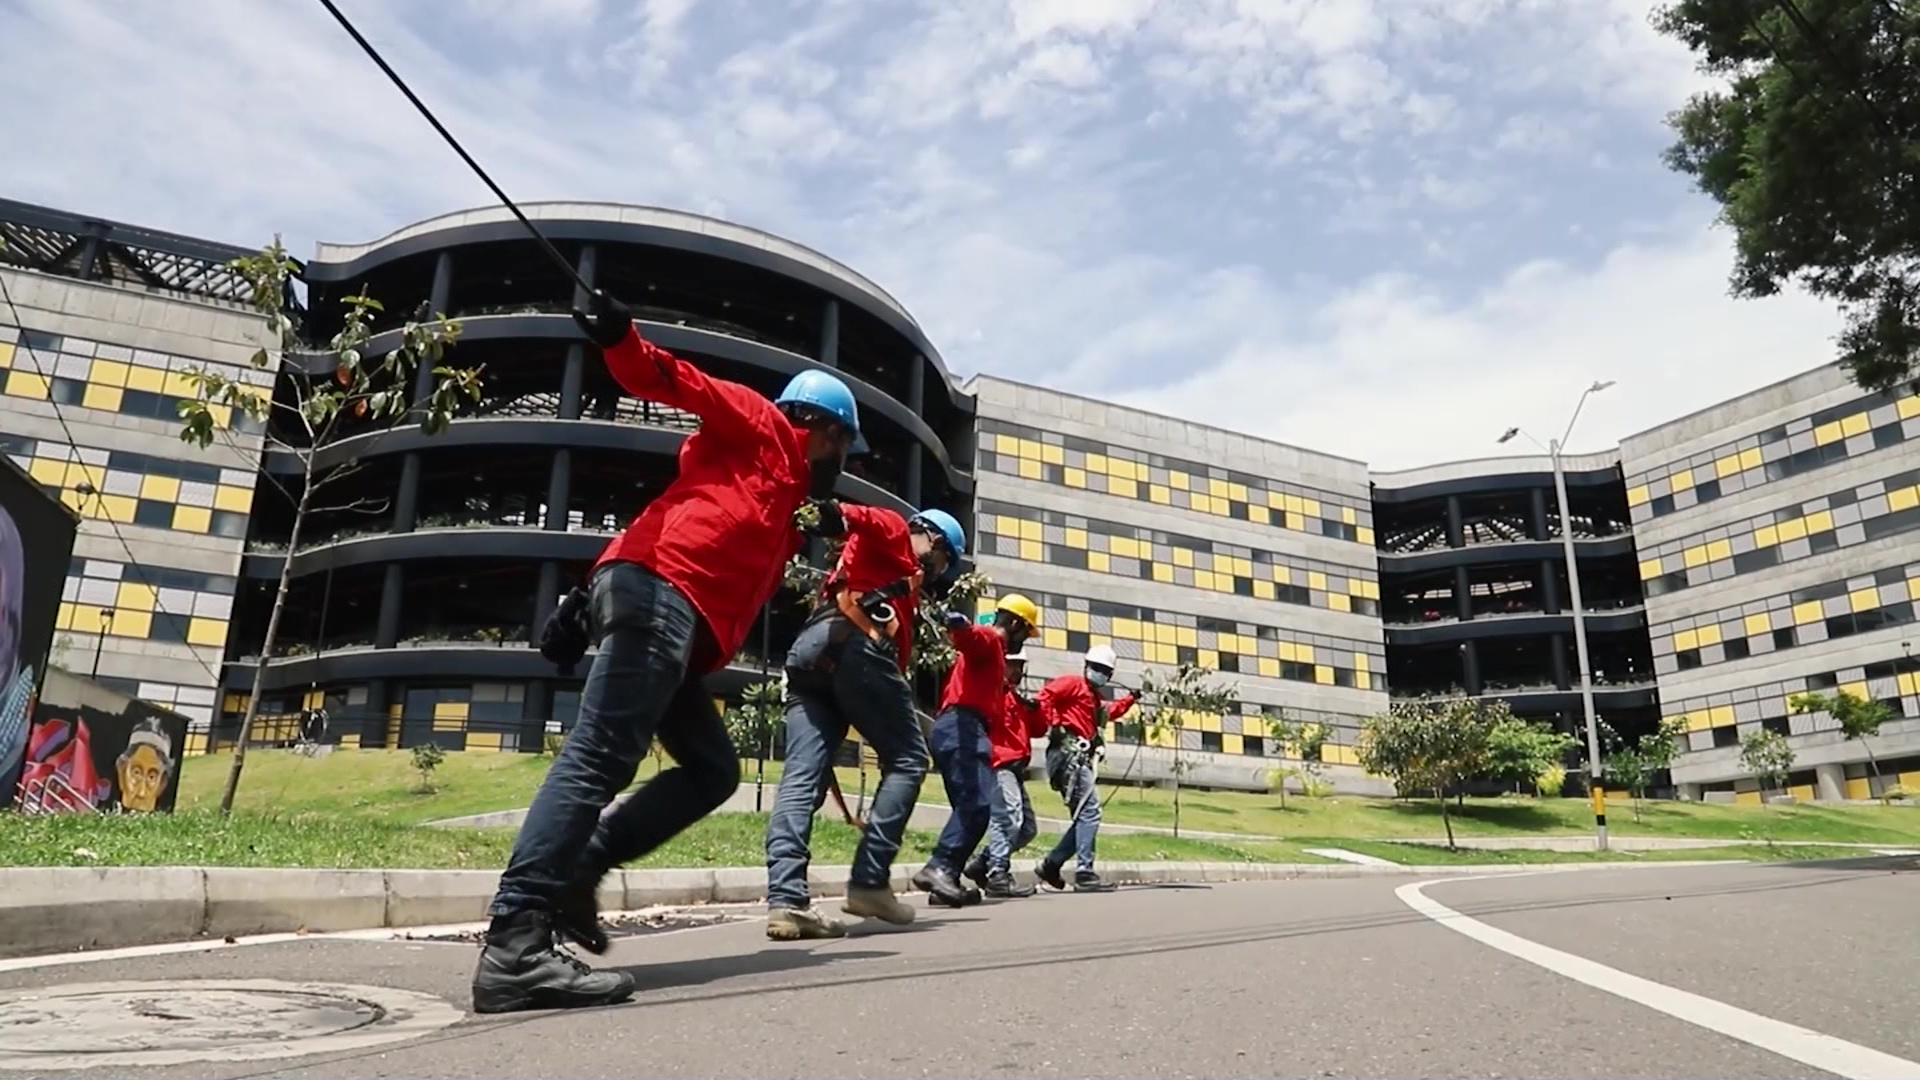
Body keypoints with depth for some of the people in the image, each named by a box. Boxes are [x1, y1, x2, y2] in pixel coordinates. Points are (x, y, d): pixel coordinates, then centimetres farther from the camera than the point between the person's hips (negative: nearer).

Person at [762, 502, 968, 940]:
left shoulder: (898, 573, 40)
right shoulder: (896, 532, 16)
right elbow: (869, 520, -9)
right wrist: (840, 517, -29)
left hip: (806, 651, 9)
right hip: (854, 644, -8)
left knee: (801, 776, -4)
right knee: (908, 758, 1)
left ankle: (785, 900, -14)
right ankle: (868, 882, -5)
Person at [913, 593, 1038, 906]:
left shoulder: (992, 653, 32)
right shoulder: (990, 638, 1)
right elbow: (969, 638, -24)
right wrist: (960, 626, -45)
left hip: (957, 730, 11)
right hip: (963, 729, -11)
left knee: (969, 808, 8)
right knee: (977, 805, -21)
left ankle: (946, 878, 2)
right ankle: (938, 868, -30)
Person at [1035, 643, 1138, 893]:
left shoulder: (1095, 699, 26)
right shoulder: (1074, 682, 1)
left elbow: (1110, 712, 46)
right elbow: (1045, 696, -13)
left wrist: (1131, 697, 39)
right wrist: (1054, 725, -18)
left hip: (1080, 759, 10)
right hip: (1068, 753, -10)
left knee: (1084, 816, 10)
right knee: (1089, 810, -17)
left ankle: (1050, 865, 15)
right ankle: (1084, 874, -20)